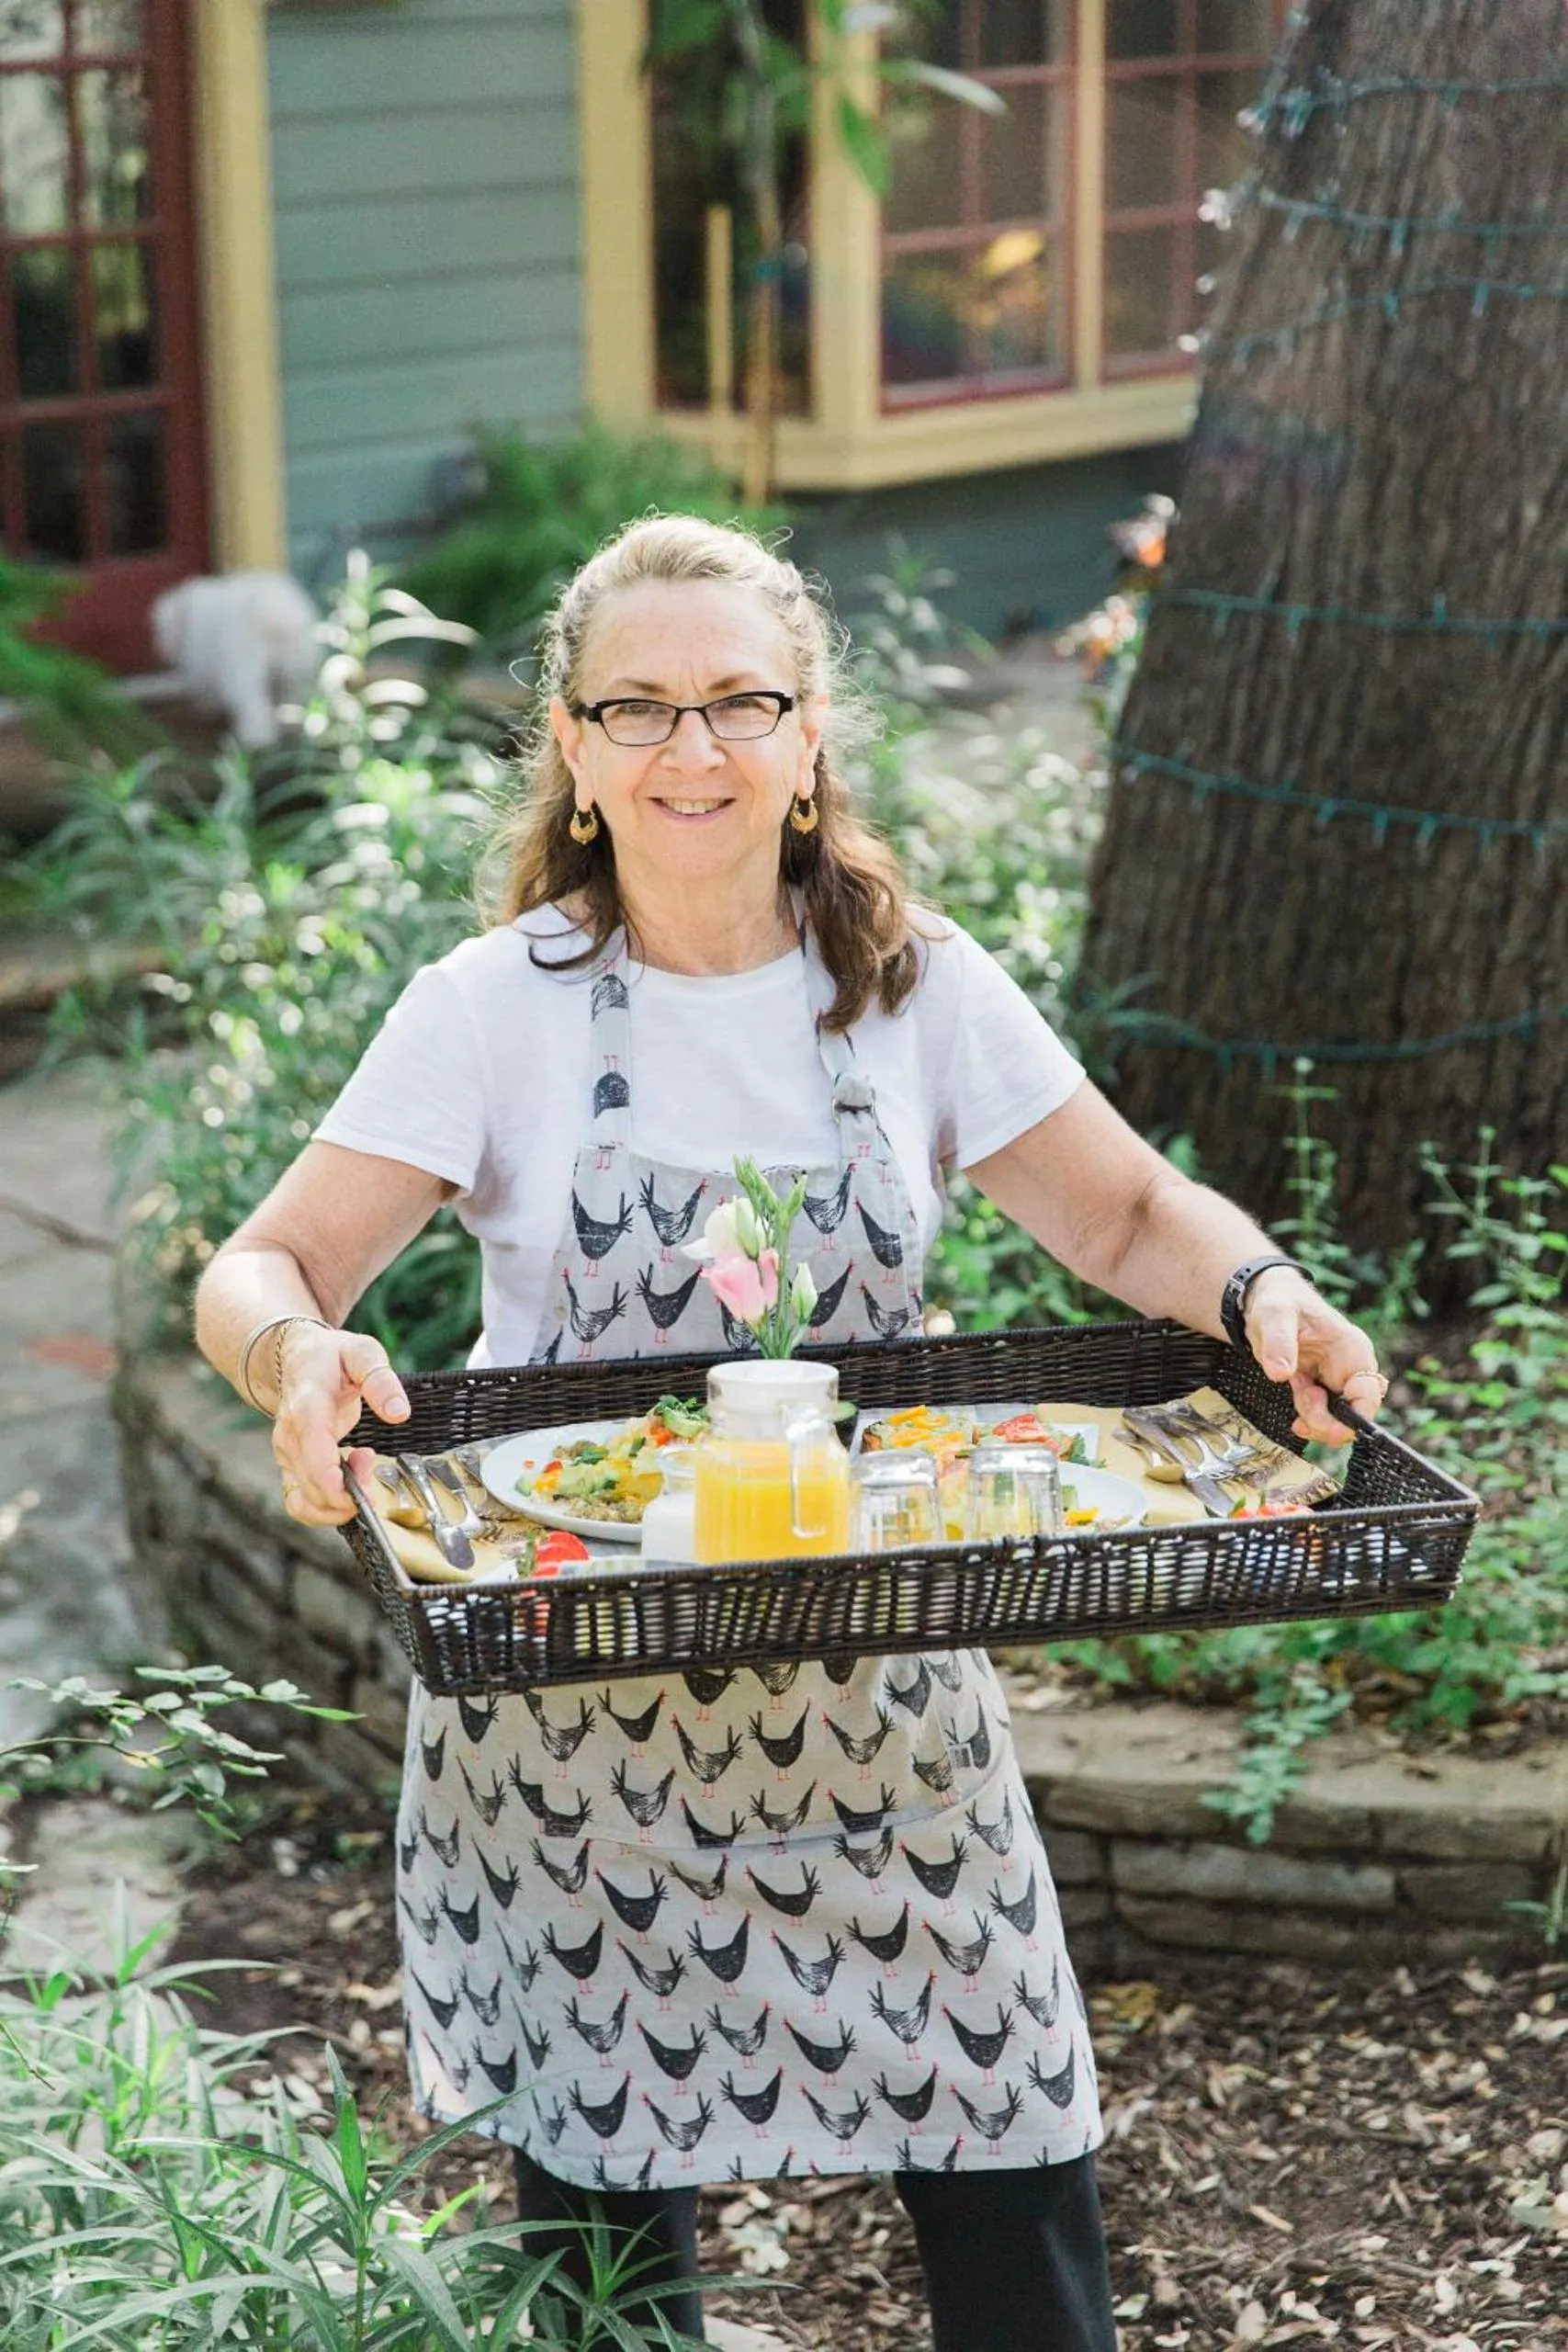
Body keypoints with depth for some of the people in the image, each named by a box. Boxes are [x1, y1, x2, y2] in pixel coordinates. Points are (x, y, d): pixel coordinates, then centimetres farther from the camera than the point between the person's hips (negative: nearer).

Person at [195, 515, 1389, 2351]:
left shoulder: (915, 983, 0)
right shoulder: (501, 1005, -6)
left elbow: (1129, 1219, 4)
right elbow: (257, 1272, -8)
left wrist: (1259, 1292, -17)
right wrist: (295, 1347, -31)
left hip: (875, 1690, 2)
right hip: (574, 1697, -1)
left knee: (1014, 2174, 3)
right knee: (604, 2195, 9)